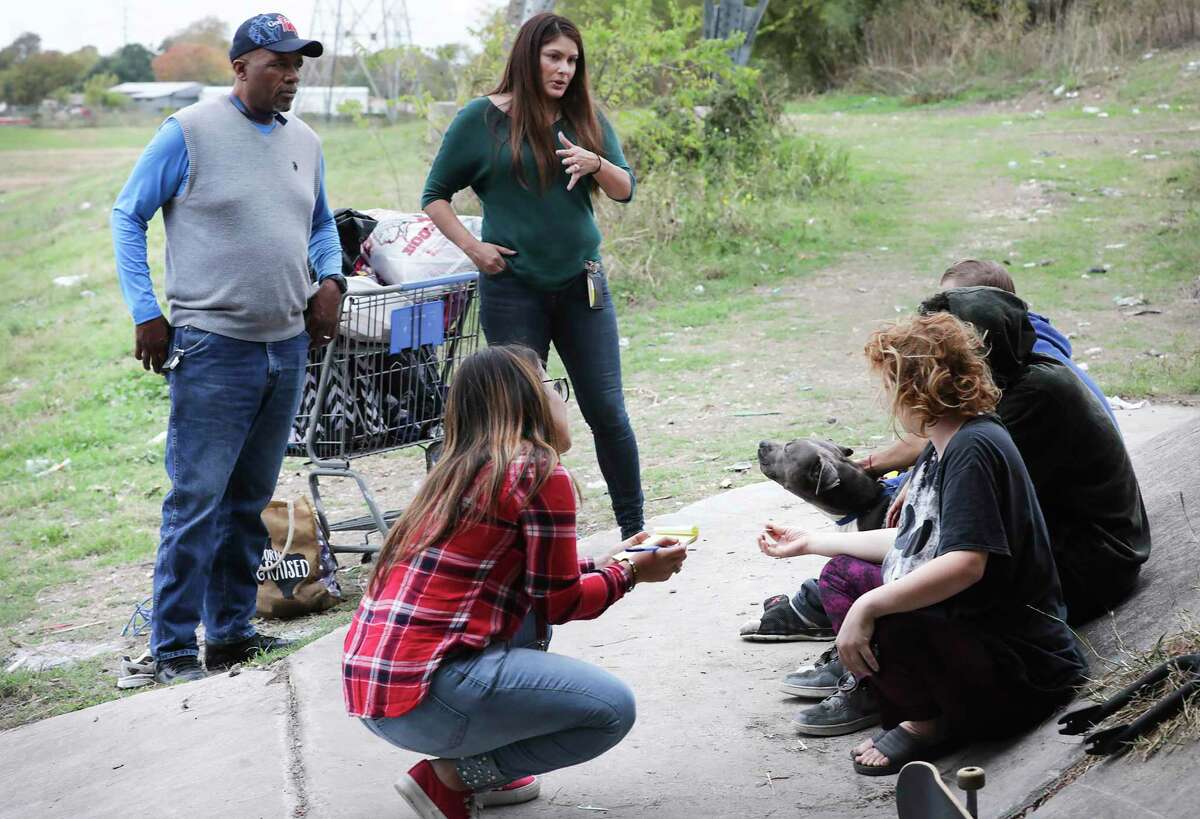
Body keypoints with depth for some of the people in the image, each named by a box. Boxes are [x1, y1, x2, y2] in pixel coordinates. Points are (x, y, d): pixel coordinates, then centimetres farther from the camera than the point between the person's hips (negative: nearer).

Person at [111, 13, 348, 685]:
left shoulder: (305, 142, 11)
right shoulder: (190, 132, -6)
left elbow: (322, 223, 25)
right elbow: (128, 217, -1)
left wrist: (331, 279, 6)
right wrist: (145, 312, -7)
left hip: (288, 347, 6)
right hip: (213, 350, -6)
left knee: (251, 499, 13)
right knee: (197, 502, -5)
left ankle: (232, 630, 24)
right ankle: (174, 648, 5)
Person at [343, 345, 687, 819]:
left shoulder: (459, 471, 16)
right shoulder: (540, 472, -9)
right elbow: (559, 602, -2)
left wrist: (602, 565, 27)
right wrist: (630, 573, 12)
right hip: (423, 696, -9)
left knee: (529, 607, 26)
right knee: (613, 709, 0)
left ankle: (485, 770, 20)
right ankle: (451, 777, -1)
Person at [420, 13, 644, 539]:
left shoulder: (586, 118, 7)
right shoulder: (482, 119, -2)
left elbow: (625, 189, 6)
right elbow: (435, 195, 4)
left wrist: (595, 164, -15)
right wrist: (471, 246, -10)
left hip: (581, 285, 2)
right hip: (512, 290, -2)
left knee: (607, 410, 3)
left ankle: (633, 528, 16)